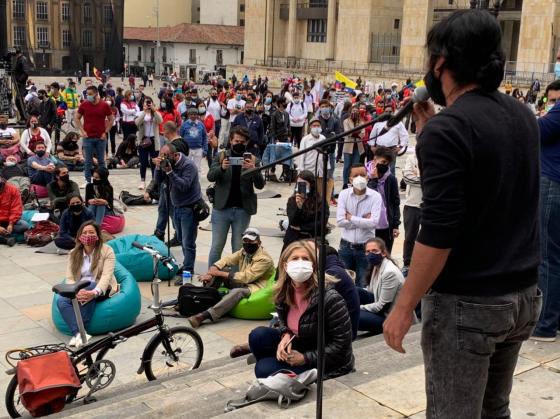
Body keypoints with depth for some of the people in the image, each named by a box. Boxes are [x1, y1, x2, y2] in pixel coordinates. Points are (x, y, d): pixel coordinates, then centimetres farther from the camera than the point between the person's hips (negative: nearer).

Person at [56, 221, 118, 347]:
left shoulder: (107, 251, -6)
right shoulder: (74, 254, 7)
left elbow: (106, 276, -17)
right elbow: (69, 278, -1)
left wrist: (94, 292, -37)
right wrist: (77, 291, -25)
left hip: (102, 290, -3)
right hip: (79, 290, 4)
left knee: (88, 286, -37)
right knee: (61, 301, -27)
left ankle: (77, 334, -35)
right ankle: (79, 333, -44)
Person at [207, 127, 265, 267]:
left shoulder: (252, 160, 3)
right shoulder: (221, 156, 4)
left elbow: (260, 185, -3)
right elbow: (210, 177, -6)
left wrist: (254, 170, -24)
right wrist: (222, 168, -26)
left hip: (243, 210, 0)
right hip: (222, 208, 0)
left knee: (238, 249, 7)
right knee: (216, 247, 4)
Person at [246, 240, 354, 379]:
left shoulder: (330, 298, -27)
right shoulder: (283, 292, -8)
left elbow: (342, 344, -22)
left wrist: (305, 358, -21)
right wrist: (286, 335, -9)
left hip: (327, 362, -6)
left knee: (264, 369, -19)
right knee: (258, 335, -11)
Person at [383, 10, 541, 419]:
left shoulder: (447, 129, -19)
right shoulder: (523, 116, 6)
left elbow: (438, 234, -23)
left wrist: (403, 306, -14)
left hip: (466, 303, -8)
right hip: (523, 296, 8)